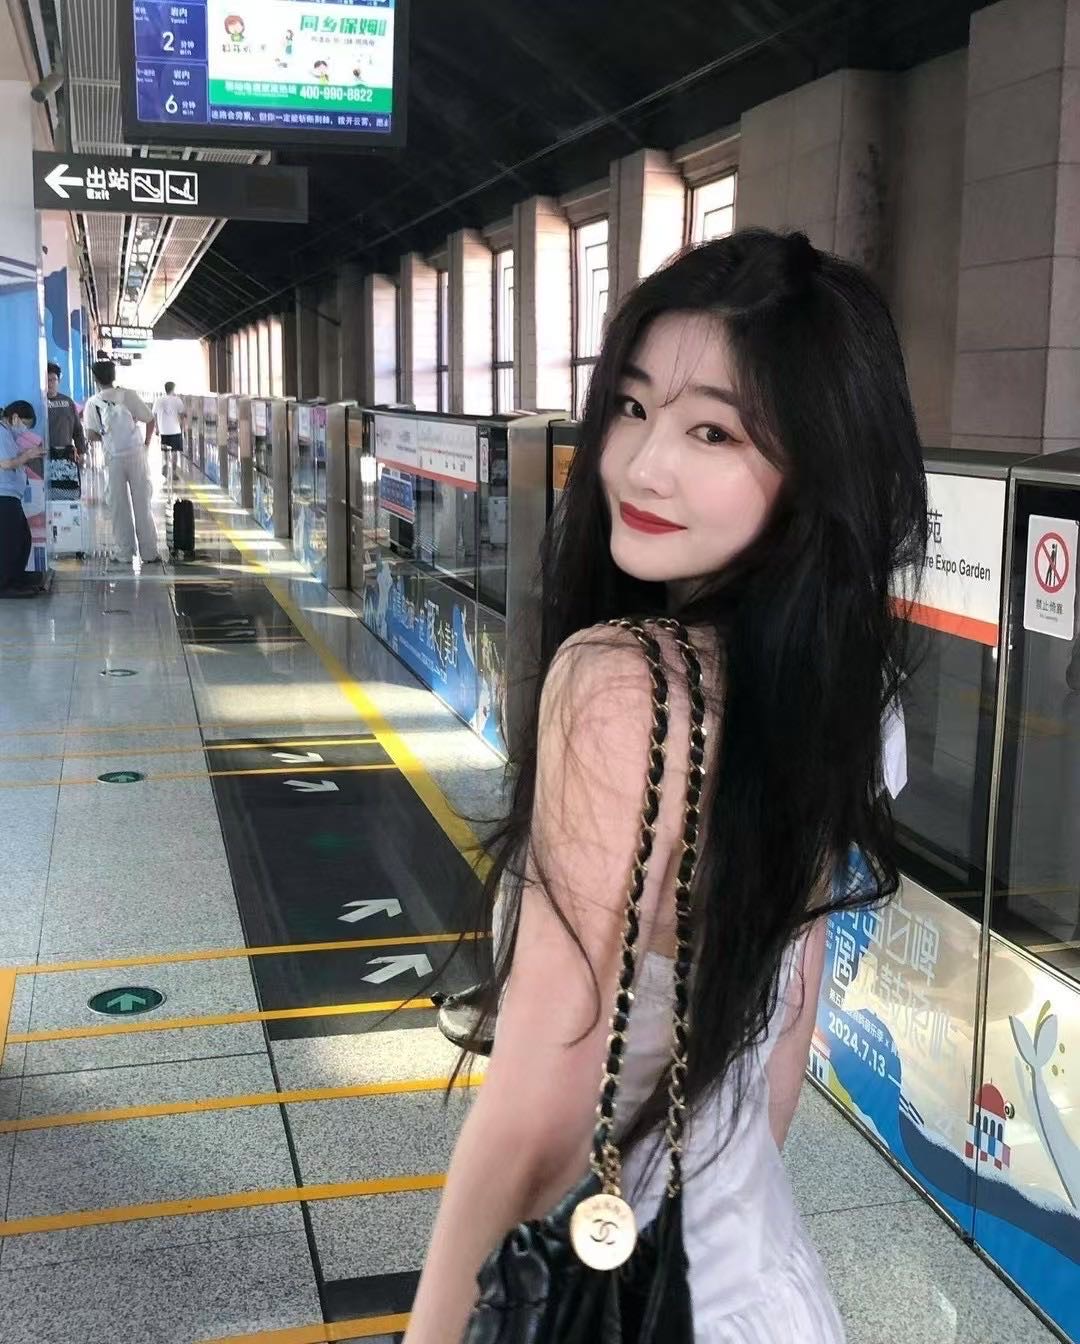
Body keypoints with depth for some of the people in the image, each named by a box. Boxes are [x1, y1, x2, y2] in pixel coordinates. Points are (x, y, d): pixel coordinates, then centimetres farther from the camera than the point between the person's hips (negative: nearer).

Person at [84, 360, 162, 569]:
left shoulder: (93, 403, -2)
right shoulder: (128, 395, -2)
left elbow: (91, 435, -4)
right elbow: (150, 420, -1)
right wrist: (146, 443, 12)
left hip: (114, 458, 0)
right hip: (136, 454, 0)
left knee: (119, 506, 9)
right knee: (142, 504, 5)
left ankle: (124, 553, 11)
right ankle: (149, 553, 6)